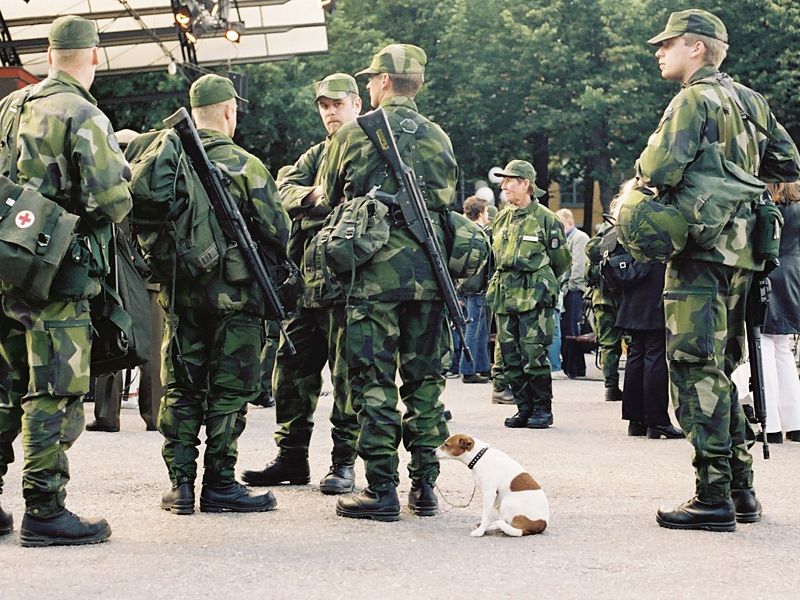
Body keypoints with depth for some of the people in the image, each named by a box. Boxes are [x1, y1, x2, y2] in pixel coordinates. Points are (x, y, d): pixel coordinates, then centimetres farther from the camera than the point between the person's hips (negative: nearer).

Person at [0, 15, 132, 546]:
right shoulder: (83, 117, -10)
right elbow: (111, 202, -16)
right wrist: (123, 181, 5)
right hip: (57, 278, -7)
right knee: (55, 395, -4)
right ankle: (44, 511, -3)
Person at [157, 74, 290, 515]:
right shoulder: (244, 166, -9)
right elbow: (277, 231, -7)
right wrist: (274, 264, 14)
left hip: (178, 293, 4)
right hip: (232, 294, -4)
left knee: (180, 390, 11)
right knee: (228, 392, 3)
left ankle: (180, 484, 11)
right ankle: (219, 485, 5)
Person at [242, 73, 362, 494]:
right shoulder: (315, 156, 22)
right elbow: (285, 191, 5)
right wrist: (313, 194, -15)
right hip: (305, 281, 6)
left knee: (348, 376, -3)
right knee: (293, 371, 8)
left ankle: (343, 463, 3)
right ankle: (291, 458, 16)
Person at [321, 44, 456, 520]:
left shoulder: (354, 134, 0)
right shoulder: (440, 139, 12)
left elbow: (328, 199, 11)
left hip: (376, 270, -4)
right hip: (431, 269, 4)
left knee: (375, 381, -1)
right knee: (425, 378, 9)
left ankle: (382, 490, -4)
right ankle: (425, 485, 11)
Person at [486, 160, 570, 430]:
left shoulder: (545, 218, -4)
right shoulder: (501, 219, 14)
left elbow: (561, 260, 3)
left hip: (534, 298, -6)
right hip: (504, 297, 6)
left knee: (534, 354, -8)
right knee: (511, 357, 5)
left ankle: (543, 409, 2)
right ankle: (524, 408, 13)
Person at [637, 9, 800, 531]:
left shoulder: (695, 99, -10)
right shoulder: (751, 100, 15)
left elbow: (660, 168, -21)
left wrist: (644, 175, 0)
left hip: (701, 250, -9)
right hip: (741, 251, 9)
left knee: (696, 370, -8)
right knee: (720, 370, 15)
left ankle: (714, 497, -10)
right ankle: (741, 490, 16)